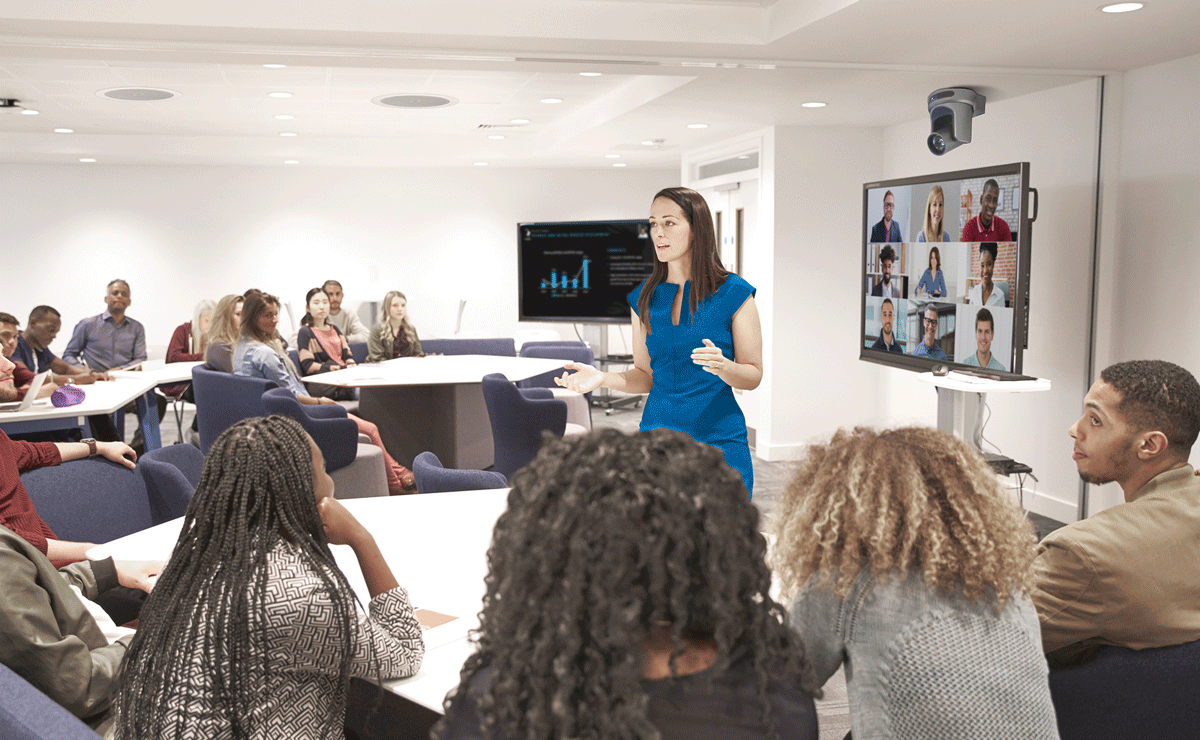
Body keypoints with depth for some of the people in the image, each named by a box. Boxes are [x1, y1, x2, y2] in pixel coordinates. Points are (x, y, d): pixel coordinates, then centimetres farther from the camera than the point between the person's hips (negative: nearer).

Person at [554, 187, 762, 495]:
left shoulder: (734, 293, -4)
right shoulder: (645, 298, 6)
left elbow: (754, 375, -2)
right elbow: (645, 375, 10)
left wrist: (722, 367, -22)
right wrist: (603, 378, -7)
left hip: (718, 440, -3)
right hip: (657, 437, 3)